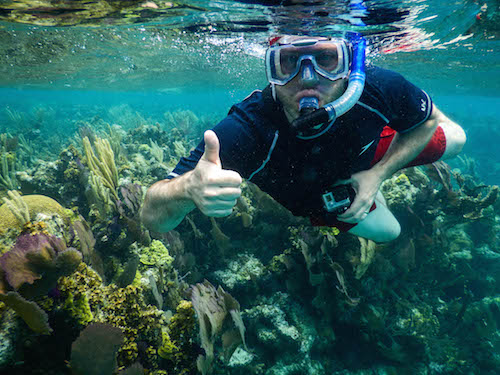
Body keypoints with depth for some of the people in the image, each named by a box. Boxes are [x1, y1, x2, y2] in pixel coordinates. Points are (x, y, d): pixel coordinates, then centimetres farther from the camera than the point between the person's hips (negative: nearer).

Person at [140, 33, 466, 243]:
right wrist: (190, 188, -68)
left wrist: (378, 173, -26)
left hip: (365, 154, 2)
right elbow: (152, 216, -46)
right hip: (321, 200, -2)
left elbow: (431, 119, -14)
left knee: (453, 140, 19)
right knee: (387, 232, 22)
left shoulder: (378, 89, -38)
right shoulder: (248, 131, -45)